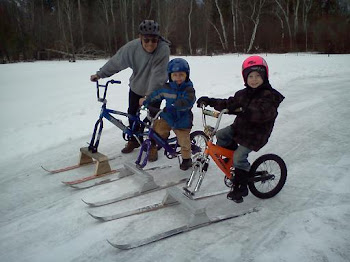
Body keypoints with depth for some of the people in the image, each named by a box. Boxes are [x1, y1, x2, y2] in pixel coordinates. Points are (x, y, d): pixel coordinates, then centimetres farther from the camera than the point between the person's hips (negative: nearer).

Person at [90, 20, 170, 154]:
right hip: (136, 86, 4)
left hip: (154, 90, -3)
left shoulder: (163, 49, -31)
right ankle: (134, 140, 33)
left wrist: (149, 96, -40)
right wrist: (100, 74, -4)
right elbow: (116, 61, -9)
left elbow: (158, 75, -34)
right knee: (132, 113, 12)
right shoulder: (132, 47, -21)